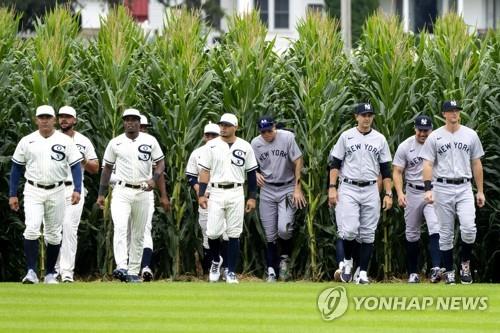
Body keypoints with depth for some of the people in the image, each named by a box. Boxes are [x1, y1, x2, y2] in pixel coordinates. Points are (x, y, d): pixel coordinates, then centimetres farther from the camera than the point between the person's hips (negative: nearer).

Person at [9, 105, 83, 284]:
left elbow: (75, 166, -2)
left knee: (53, 234, 6)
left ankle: (50, 274, 16)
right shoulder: (27, 141, 3)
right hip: (33, 191, -1)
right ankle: (31, 272, -19)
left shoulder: (65, 141, 1)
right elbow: (16, 168, 8)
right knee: (32, 229, -18)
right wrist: (12, 194, 4)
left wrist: (77, 189, -16)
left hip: (56, 192, 1)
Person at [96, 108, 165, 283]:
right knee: (120, 227, -21)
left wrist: (154, 179, -15)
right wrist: (101, 194, 7)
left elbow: (160, 163, 6)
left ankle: (134, 272, 12)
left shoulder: (150, 141, 3)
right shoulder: (115, 143, 4)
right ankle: (121, 267, -32)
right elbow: (107, 168, 10)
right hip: (122, 191, -1)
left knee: (138, 234, 6)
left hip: (142, 192, 1)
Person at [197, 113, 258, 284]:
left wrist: (252, 197, 4)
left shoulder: (245, 147, 4)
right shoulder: (212, 146, 3)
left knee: (234, 234, -1)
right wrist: (201, 194, -6)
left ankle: (231, 272, 5)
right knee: (213, 232, -6)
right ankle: (216, 261, 23)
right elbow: (205, 171, 3)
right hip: (216, 193, 0)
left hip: (236, 194, 0)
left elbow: (251, 173, 8)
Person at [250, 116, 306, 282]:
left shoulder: (287, 137, -11)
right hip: (267, 191, 3)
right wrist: (256, 174, -10)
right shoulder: (255, 143, -1)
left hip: (287, 189, -3)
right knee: (270, 235, 2)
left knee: (284, 229, -16)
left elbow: (298, 162, -8)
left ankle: (285, 259, 12)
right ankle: (271, 272, 9)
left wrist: (297, 188, -11)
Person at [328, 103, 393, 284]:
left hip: (371, 190, 2)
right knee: (349, 230, -15)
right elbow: (335, 163, 3)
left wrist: (388, 194, 3)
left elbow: (385, 169, 10)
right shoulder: (346, 136, 3)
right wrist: (332, 188, -7)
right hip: (348, 189, -2)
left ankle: (363, 273, 6)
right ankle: (347, 261, 10)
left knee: (367, 234, 1)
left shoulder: (380, 139, 8)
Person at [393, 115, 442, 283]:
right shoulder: (405, 147, -1)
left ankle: (436, 268, -28)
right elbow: (397, 172, 0)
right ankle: (413, 273, 17)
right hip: (413, 193, 1)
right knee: (412, 234, 8)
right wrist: (400, 192, -16)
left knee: (435, 229, -19)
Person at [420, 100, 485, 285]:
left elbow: (476, 164, 11)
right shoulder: (434, 137, 2)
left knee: (469, 229, -16)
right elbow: (428, 164, -2)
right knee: (446, 233, 2)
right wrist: (428, 189, -14)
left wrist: (480, 191, 8)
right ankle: (449, 272, 11)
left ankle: (465, 263, 7)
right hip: (443, 188, -1)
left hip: (464, 188, 1)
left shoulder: (470, 135, 7)